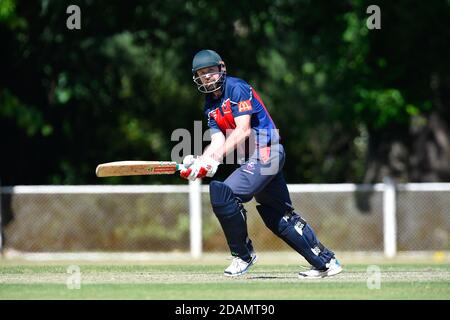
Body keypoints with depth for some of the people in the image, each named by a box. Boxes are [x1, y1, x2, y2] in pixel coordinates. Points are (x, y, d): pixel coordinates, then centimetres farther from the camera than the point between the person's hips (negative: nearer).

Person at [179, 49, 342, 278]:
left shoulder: (237, 88, -10)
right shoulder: (210, 105, 15)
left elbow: (243, 130, -19)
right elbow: (217, 141, 4)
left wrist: (215, 159, -28)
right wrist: (198, 163, -15)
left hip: (265, 153, -9)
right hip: (253, 158, 9)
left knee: (223, 195, -19)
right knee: (280, 216, 11)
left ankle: (243, 255, -5)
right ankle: (326, 262, 18)